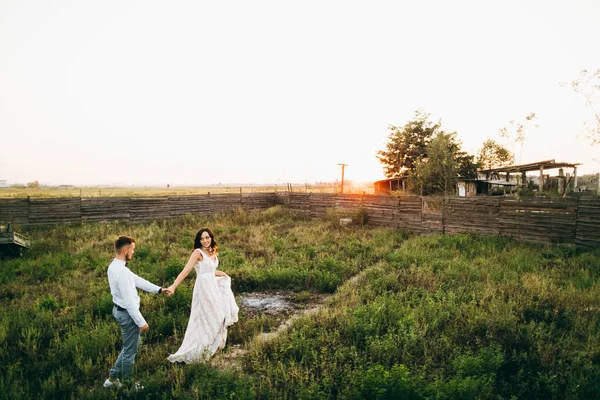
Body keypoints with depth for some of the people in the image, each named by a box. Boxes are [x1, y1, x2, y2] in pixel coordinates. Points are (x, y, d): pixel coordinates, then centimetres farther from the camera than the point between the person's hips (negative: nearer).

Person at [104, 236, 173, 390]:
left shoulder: (115, 266, 3)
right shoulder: (122, 272, -29)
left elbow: (138, 280, 9)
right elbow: (129, 301, -26)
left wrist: (160, 290, 11)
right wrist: (141, 322, -18)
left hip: (120, 310, 10)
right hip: (127, 313, -10)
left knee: (129, 347, 25)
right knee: (130, 350, 9)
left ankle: (113, 378, 35)